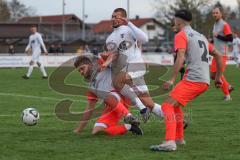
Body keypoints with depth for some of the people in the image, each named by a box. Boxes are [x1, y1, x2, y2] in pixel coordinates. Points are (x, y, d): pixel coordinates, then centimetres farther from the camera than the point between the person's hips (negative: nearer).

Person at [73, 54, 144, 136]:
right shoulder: (92, 87, 26)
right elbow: (89, 108, 27)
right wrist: (79, 129, 26)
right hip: (111, 107, 7)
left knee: (108, 98, -38)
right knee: (97, 131, -11)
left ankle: (129, 117, -23)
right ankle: (129, 127, -8)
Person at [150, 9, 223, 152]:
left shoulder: (181, 35, 0)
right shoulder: (201, 36, 25)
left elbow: (181, 58, -15)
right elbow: (218, 55, 27)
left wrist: (172, 80, -19)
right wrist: (218, 78, 32)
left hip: (193, 80, -8)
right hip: (205, 81, 8)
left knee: (168, 106, -13)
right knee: (175, 104, 24)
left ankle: (170, 142, -29)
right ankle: (179, 138, 25)